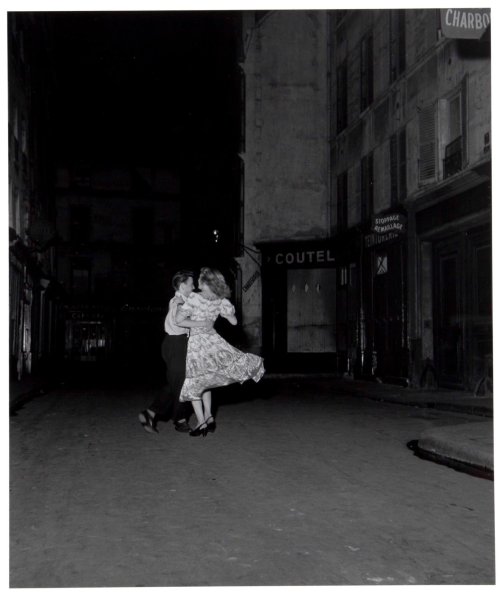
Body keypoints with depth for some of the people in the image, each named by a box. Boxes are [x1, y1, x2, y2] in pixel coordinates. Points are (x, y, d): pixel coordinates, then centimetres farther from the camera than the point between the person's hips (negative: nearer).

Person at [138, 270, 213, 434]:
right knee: (180, 383, 4)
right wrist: (201, 323, -34)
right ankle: (180, 421, 17)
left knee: (174, 385, 13)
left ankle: (150, 413, 7)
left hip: (174, 345, 10)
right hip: (176, 345, -10)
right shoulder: (178, 301, -16)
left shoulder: (179, 301, 15)